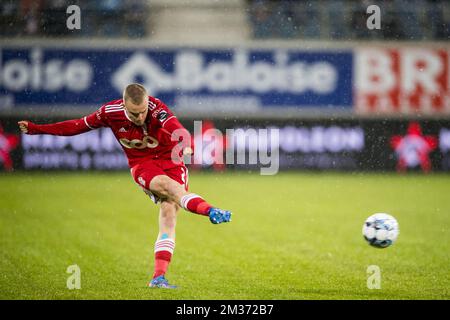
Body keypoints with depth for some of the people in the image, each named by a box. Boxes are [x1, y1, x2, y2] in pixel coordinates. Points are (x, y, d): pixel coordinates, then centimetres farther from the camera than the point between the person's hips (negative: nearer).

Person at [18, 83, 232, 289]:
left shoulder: (157, 110, -24)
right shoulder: (110, 112, -13)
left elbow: (175, 127, -44)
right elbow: (78, 126, 2)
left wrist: (185, 144, -68)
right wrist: (36, 129, 5)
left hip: (170, 159, -1)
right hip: (142, 164, 1)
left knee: (168, 213, -14)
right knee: (167, 184, -32)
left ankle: (158, 276, -16)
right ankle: (209, 211, -52)